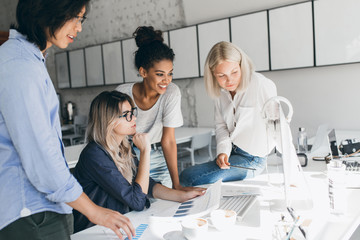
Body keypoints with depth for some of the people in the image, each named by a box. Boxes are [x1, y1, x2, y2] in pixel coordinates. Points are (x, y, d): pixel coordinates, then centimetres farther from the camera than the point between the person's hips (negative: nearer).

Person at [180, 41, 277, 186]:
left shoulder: (262, 85, -17)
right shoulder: (220, 91, 2)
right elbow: (221, 125, 8)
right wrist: (223, 150, -10)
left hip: (251, 159, -7)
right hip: (230, 153, 7)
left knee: (187, 177, -17)